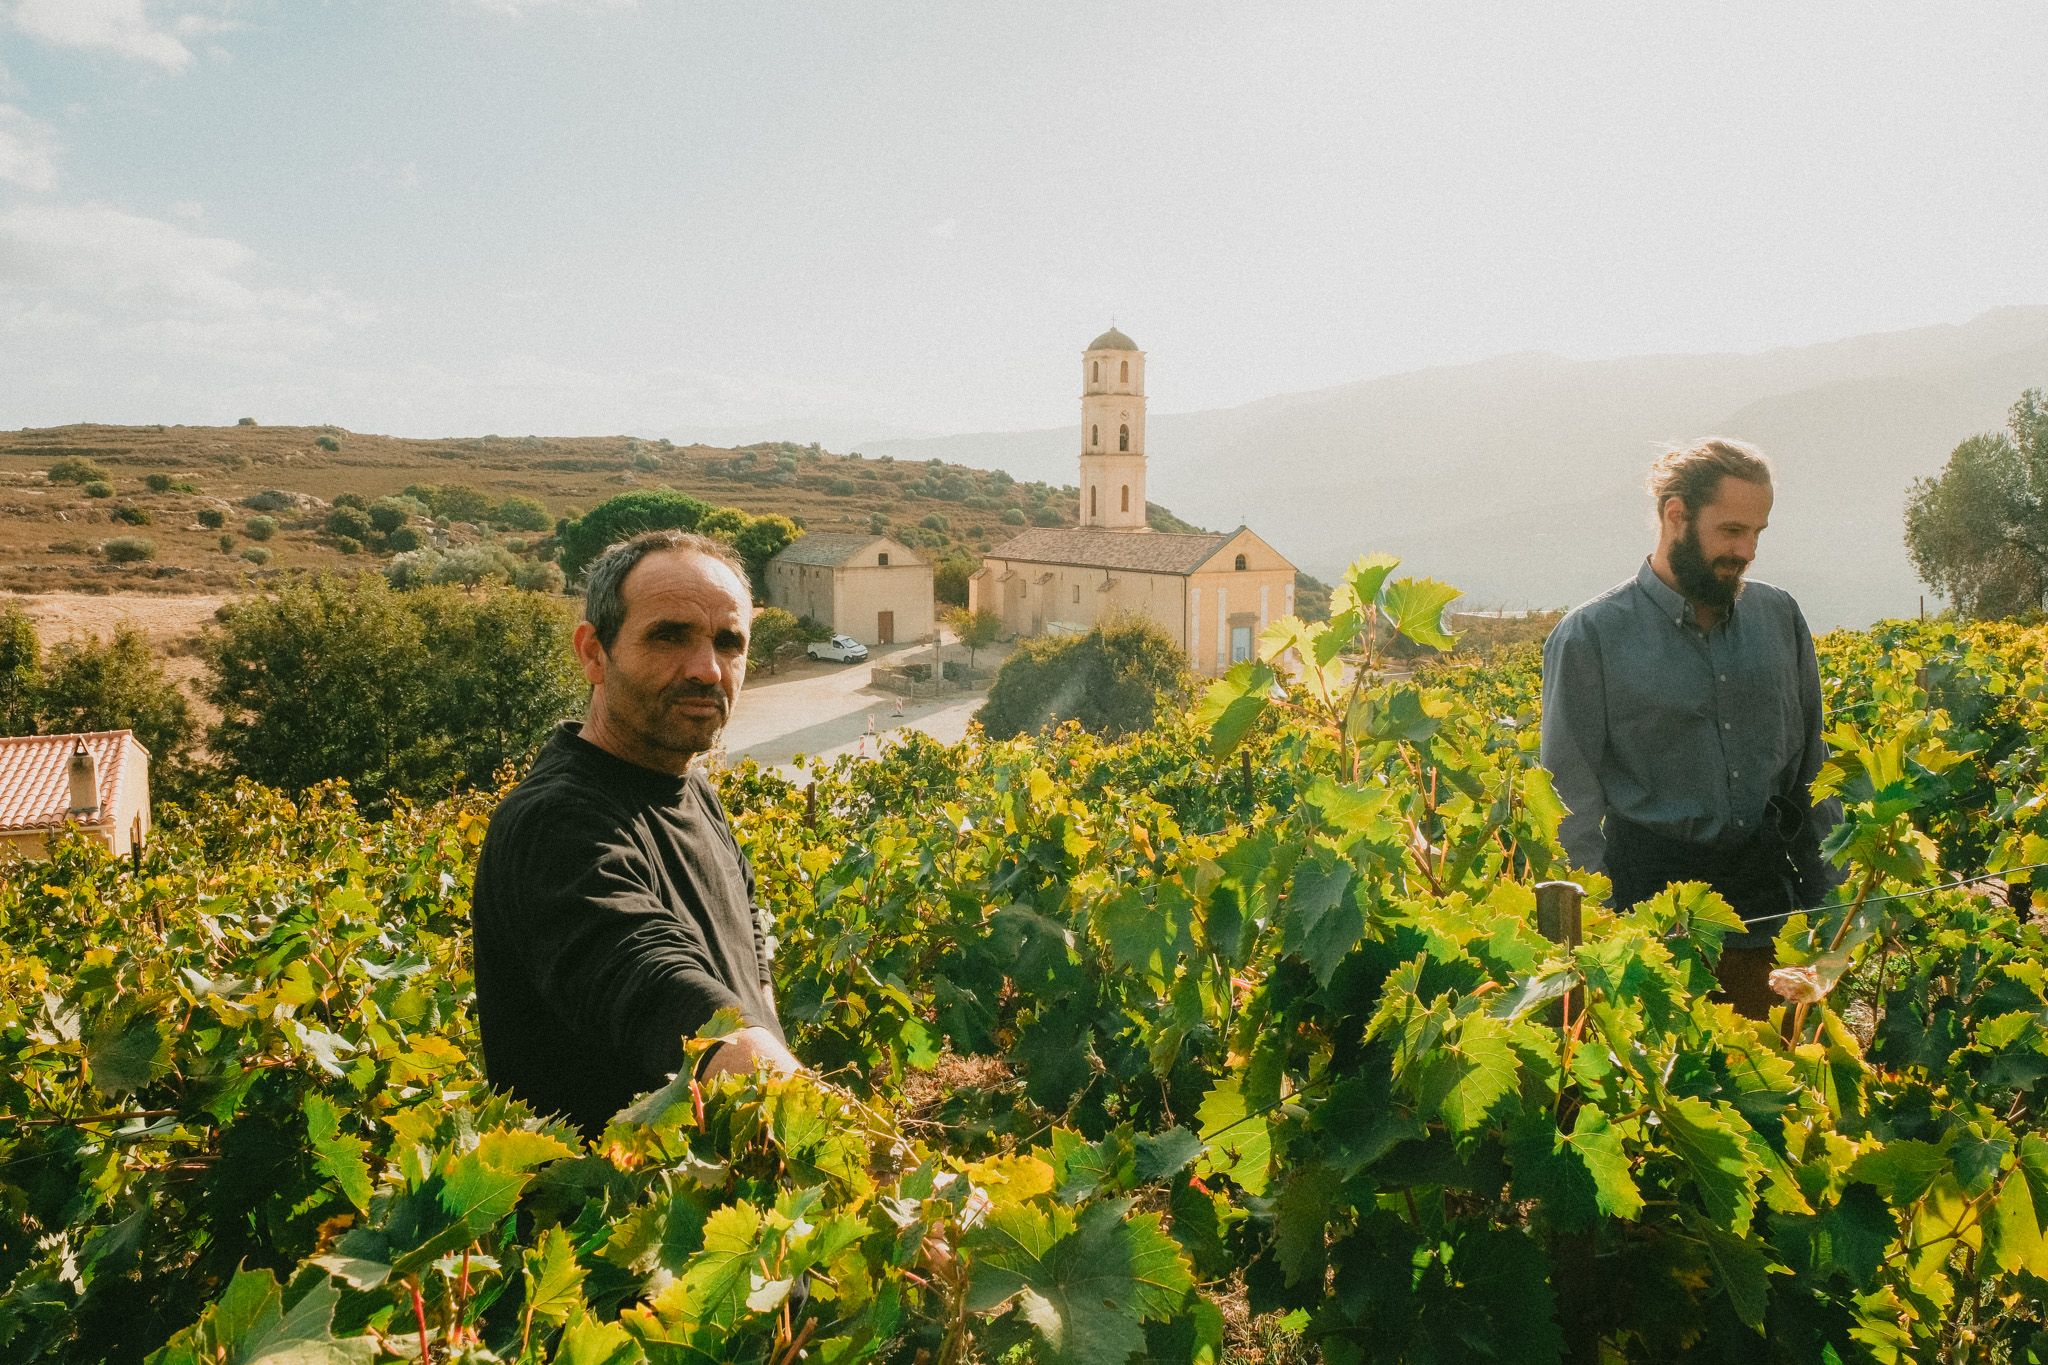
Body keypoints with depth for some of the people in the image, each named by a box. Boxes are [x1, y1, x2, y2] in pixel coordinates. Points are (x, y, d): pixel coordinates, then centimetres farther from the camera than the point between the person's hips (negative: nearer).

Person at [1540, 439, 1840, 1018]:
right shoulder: (1590, 637, -6)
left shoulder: (1779, 616, 8)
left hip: (1767, 895, 4)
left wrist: (1834, 902, 12)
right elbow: (1571, 802, -5)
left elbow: (1811, 764, 16)